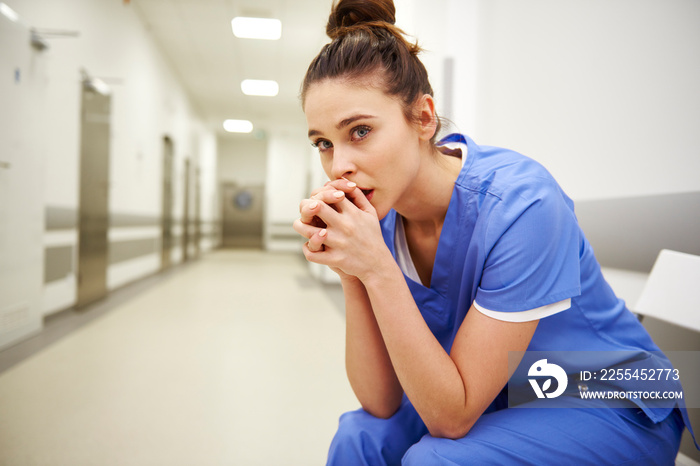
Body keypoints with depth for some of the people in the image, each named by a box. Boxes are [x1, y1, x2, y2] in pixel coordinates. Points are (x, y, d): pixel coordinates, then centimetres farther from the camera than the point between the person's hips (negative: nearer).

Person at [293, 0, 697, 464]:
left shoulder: (520, 204, -30)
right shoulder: (373, 214, -12)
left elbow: (452, 416, -26)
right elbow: (382, 403, -13)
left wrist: (377, 268, -34)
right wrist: (352, 272, -26)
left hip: (613, 407, -4)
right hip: (493, 401, 5)